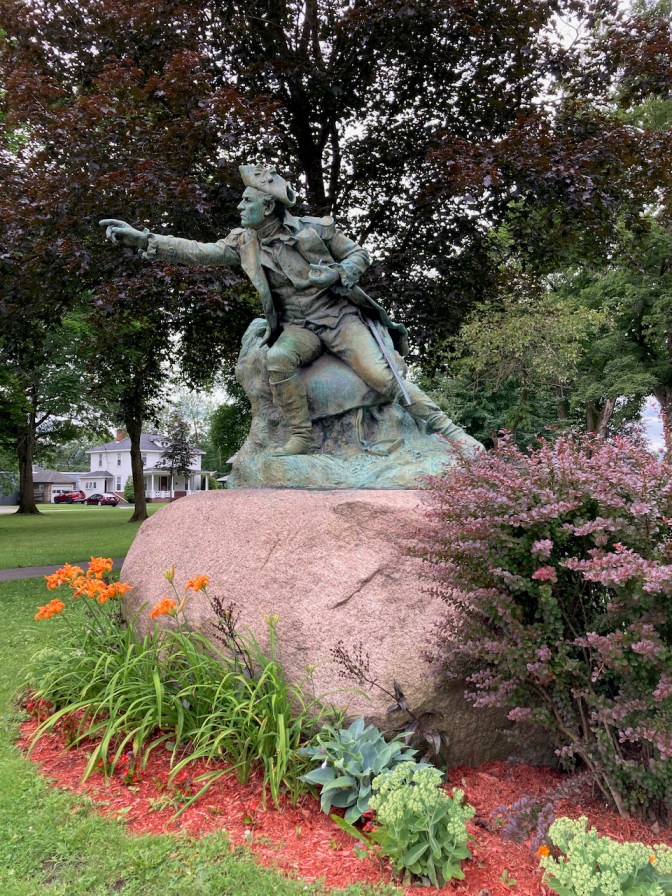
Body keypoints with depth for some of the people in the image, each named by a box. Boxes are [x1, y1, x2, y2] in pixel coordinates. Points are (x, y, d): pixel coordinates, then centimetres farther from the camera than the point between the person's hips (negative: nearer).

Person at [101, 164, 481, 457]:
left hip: (340, 316, -2)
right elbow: (197, 251, -3)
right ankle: (302, 438, -16)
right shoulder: (244, 243, 3)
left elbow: (361, 255, 6)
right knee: (278, 359, -30)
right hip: (298, 327, 3)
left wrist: (335, 273, -15)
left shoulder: (315, 229, -3)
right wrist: (140, 238, -10)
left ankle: (449, 431, -9)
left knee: (382, 376, -19)